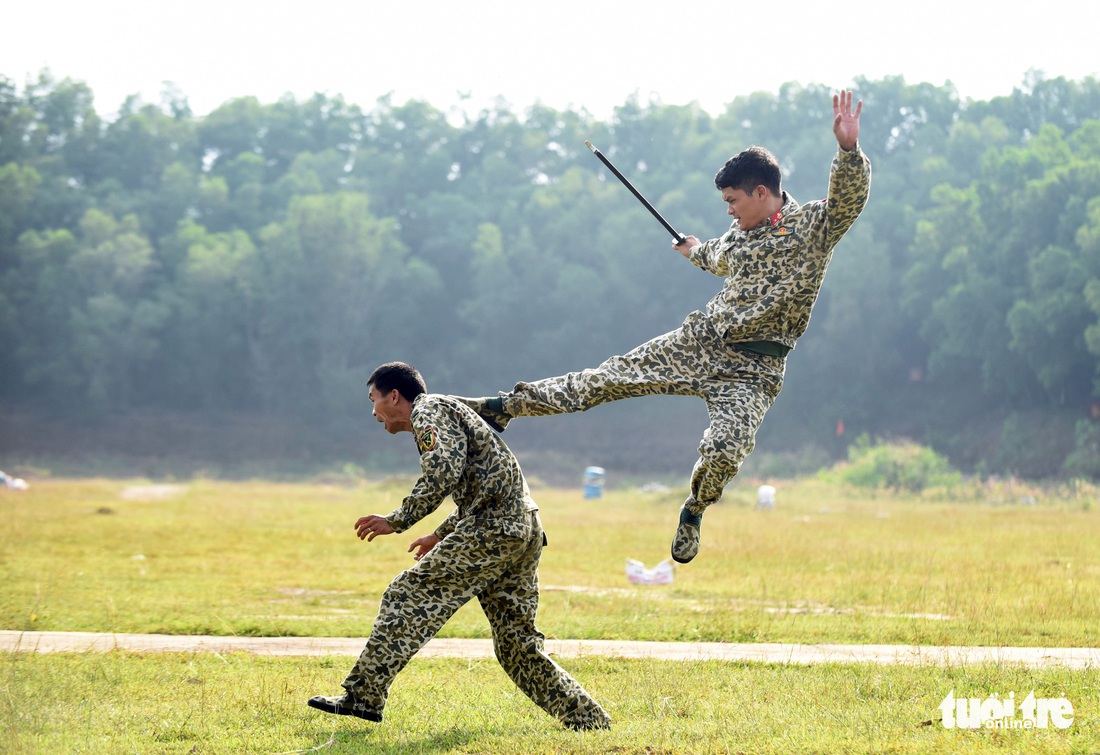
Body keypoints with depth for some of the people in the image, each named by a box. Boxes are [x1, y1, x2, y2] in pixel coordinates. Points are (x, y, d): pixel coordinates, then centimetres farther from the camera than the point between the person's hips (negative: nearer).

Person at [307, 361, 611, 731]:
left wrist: (397, 521, -15)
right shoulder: (447, 411, 29)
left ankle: (363, 697, -10)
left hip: (491, 532, -10)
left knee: (407, 596, -8)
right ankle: (589, 720, 9)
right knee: (517, 642, 11)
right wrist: (440, 535, 40)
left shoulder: (429, 410, -1)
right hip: (524, 531, 10)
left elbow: (443, 474, -18)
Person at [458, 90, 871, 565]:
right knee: (609, 378, 1)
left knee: (725, 449, -28)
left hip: (752, 369, -6)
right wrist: (695, 251, 56)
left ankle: (695, 510, 5)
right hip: (698, 342, 6)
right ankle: (506, 407, 12)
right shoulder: (741, 233, 13)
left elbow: (850, 197, -28)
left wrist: (848, 149, -45)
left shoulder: (813, 225, -8)